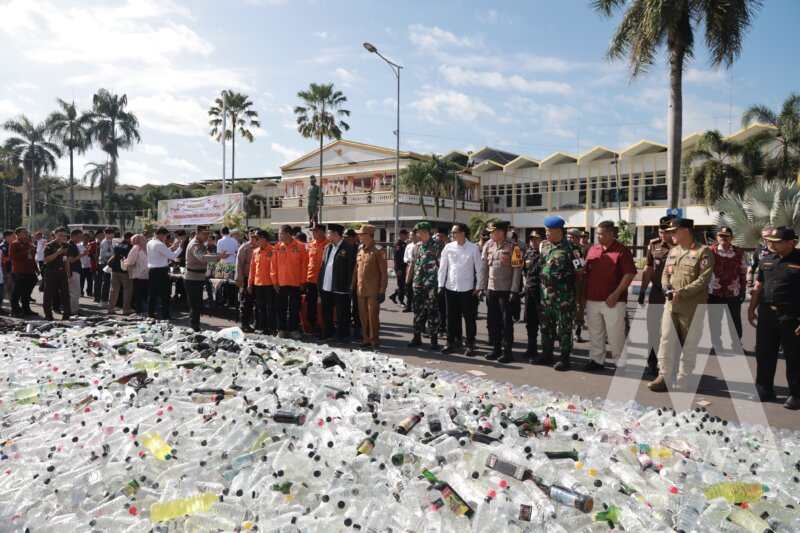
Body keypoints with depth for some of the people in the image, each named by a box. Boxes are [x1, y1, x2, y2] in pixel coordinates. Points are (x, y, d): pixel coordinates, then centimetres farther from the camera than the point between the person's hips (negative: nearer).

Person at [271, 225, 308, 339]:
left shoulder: (300, 247, -5)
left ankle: (293, 329, 15)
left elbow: (304, 265, -2)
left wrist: (302, 281, -4)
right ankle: (282, 329, 17)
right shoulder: (278, 247, 0)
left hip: (295, 282, -2)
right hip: (281, 282, 2)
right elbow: (274, 265, 2)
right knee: (281, 307, 8)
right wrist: (275, 281, -2)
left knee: (294, 308, 6)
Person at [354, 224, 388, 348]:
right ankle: (365, 339, 21)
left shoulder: (378, 251, -9)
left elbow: (384, 273, -9)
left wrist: (382, 291, -12)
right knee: (363, 316, 10)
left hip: (373, 291, -6)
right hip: (360, 290, 6)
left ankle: (374, 340, 10)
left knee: (373, 316, -1)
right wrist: (353, 286, 13)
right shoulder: (360, 250, 11)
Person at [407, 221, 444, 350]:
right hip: (418, 284, 6)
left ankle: (434, 338, 7)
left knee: (432, 311, -1)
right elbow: (412, 265, 17)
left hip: (432, 284, -6)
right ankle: (417, 337, 19)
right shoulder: (417, 247, 13)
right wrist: (407, 281, 14)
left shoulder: (436, 245, -5)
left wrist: (440, 283, -11)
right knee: (418, 311, 10)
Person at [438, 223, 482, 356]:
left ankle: (470, 345, 13)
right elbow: (443, 267, 6)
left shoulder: (473, 248, -5)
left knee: (469, 318, 4)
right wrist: (441, 284, 4)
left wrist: (478, 286, -3)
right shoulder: (448, 247, 2)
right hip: (450, 287, 3)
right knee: (452, 317, 10)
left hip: (467, 288, -3)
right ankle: (451, 342, 21)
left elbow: (479, 268, -2)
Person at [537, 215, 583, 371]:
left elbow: (580, 269, -9)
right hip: (546, 293, 7)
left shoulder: (570, 248, -11)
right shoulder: (544, 246, 9)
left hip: (564, 295, -7)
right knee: (546, 326, 14)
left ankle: (565, 358, 10)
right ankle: (546, 354, 26)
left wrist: (567, 278, -3)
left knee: (564, 328, 0)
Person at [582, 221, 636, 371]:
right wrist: (584, 295, 10)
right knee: (595, 332, 12)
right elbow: (586, 273, 16)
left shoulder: (622, 250, -6)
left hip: (613, 301, -5)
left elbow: (630, 274, -10)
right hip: (592, 299, 6)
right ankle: (596, 360, 23)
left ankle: (620, 362, 13)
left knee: (615, 333, 0)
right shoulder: (592, 250, 11)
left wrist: (616, 294, -15)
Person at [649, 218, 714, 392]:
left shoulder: (703, 252, -7)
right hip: (671, 303, 6)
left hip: (692, 306, -6)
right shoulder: (673, 251, 14)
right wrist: (667, 288, -6)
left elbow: (704, 279, -16)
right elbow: (665, 273, 15)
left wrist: (682, 293, -21)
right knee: (666, 340, 4)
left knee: (689, 345, 5)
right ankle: (664, 377, 12)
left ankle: (682, 382, 14)